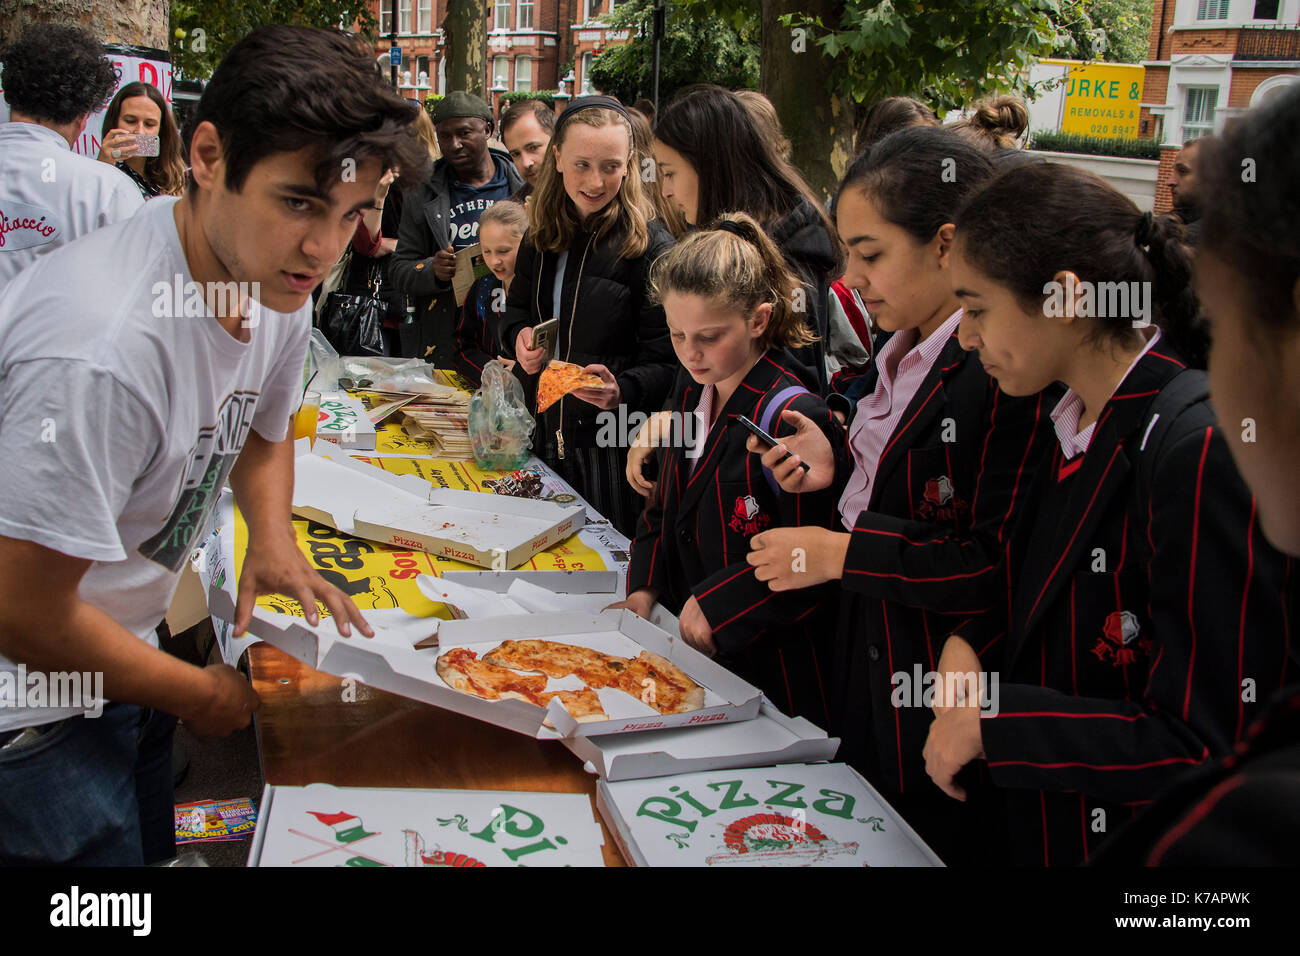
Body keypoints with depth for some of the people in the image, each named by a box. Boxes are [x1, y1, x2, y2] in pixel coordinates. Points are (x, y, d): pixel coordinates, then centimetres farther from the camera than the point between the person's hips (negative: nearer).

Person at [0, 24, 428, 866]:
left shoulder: (278, 289, -9)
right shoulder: (102, 348, -36)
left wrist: (273, 539, -6)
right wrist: (199, 693, -12)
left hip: (115, 653, 8)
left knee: (149, 844, 22)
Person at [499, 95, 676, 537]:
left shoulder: (650, 247, -14)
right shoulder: (542, 236, 6)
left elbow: (668, 363, -15)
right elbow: (516, 308, 20)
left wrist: (622, 391, -33)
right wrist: (518, 337, -3)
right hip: (548, 438, 6)